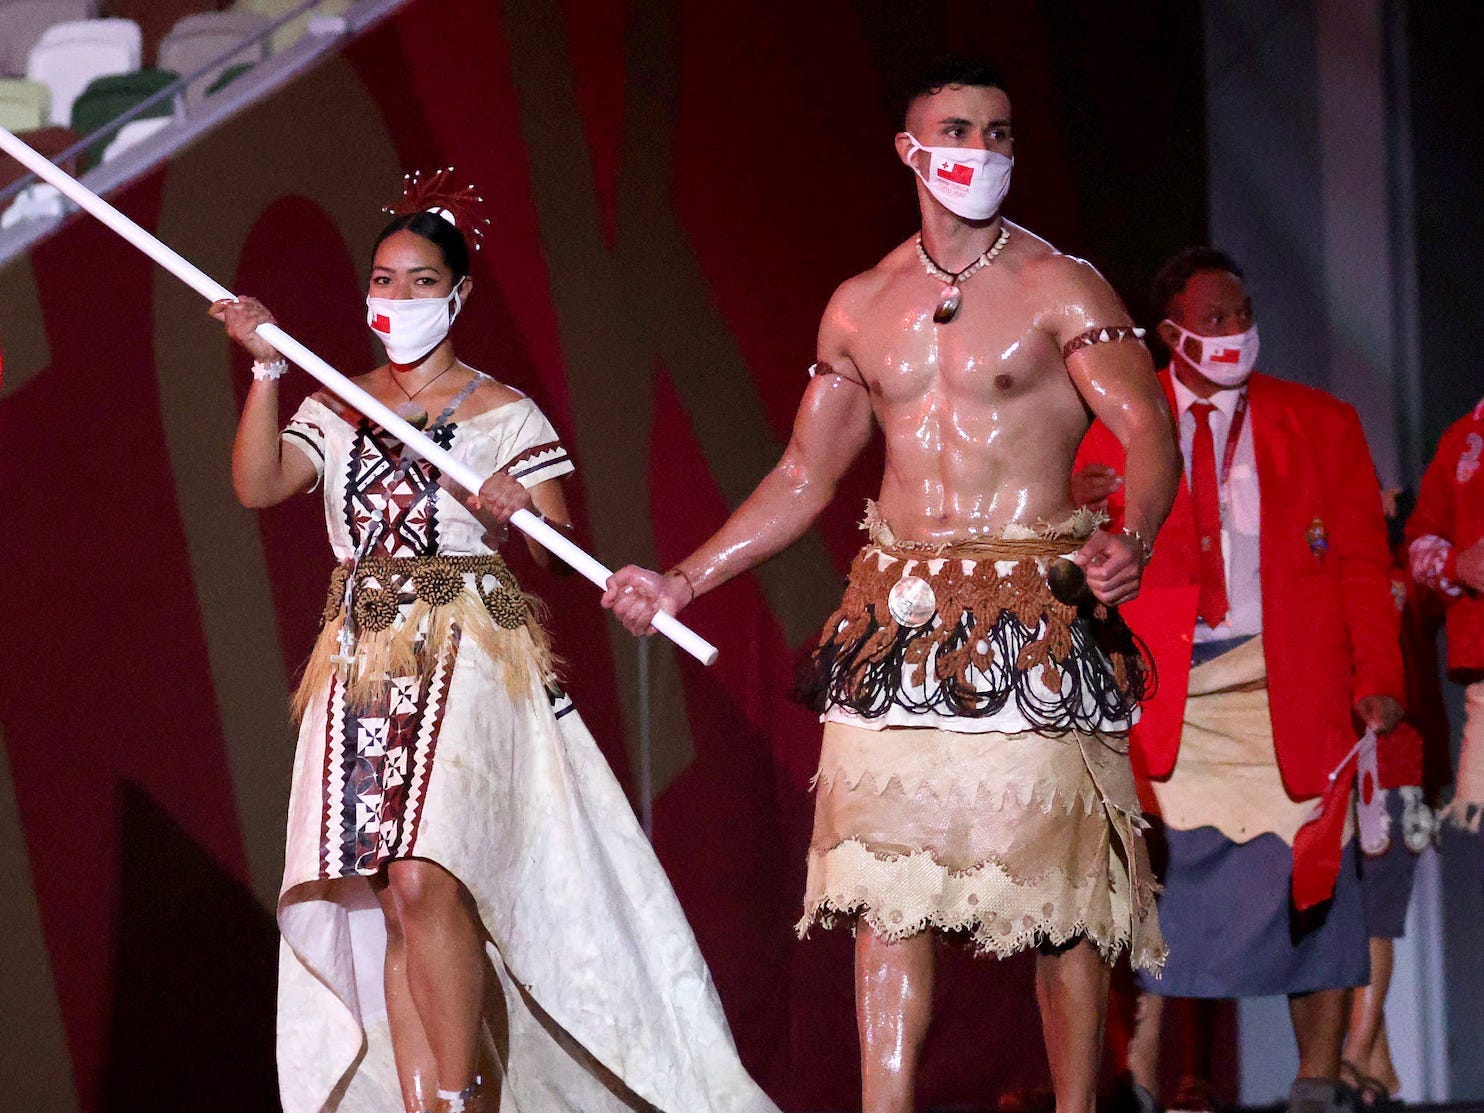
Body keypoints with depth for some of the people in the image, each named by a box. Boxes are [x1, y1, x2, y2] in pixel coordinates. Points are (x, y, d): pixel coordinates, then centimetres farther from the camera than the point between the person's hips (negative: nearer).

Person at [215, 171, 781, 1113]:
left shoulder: (505, 414, 5)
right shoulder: (336, 412, 15)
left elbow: (561, 548, 0)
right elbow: (256, 485, 0)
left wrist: (517, 513, -21)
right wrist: (266, 371, -9)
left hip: (468, 655, -4)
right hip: (365, 663, 4)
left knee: (422, 881, -19)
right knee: (390, 901, -2)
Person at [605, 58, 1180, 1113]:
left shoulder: (1060, 288, 0)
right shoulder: (859, 307, 14)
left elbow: (1149, 433, -10)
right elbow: (805, 475, 21)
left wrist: (1132, 539, -31)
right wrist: (682, 580, 16)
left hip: (1032, 610, -4)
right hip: (897, 615, 4)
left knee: (1060, 879, -4)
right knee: (884, 879, -3)